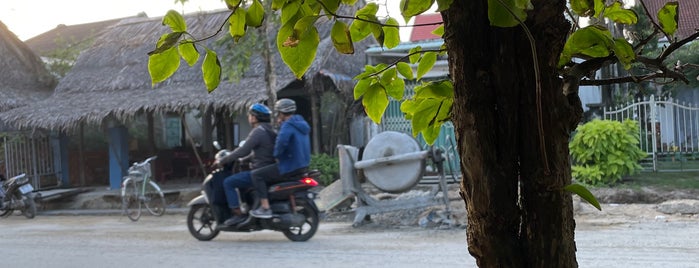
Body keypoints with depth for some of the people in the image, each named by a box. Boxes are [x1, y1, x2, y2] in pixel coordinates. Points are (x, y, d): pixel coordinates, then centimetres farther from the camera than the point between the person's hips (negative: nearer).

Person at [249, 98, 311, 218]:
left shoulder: (288, 125, -15)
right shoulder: (301, 123, 15)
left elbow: (282, 141, -32)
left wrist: (276, 155, -15)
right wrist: (281, 124, 14)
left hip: (290, 167, -10)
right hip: (303, 165, 10)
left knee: (257, 174, -8)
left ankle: (265, 208, -14)